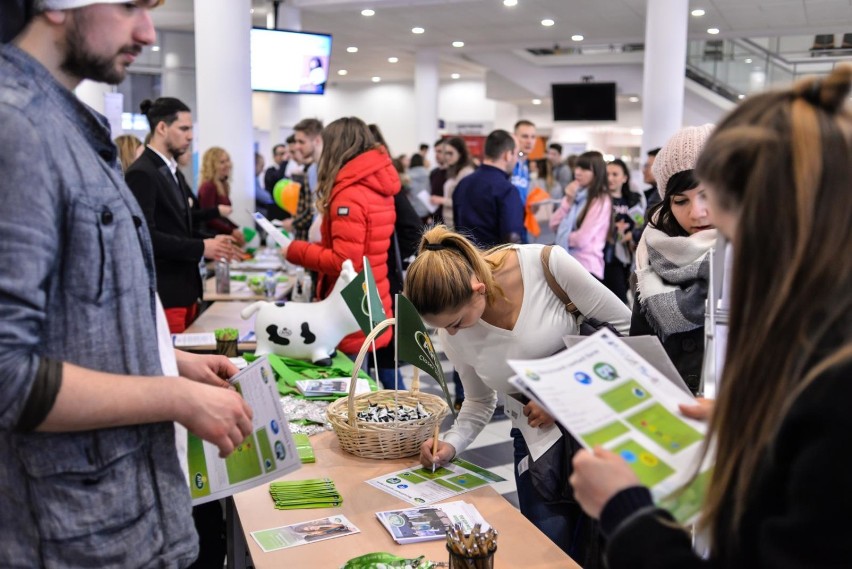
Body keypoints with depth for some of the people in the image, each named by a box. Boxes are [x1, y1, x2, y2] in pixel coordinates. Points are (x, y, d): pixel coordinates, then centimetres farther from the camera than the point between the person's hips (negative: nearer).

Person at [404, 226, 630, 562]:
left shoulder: (546, 265, -21)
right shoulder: (453, 334, -7)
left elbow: (624, 326, -12)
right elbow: (479, 402, 8)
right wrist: (451, 443, -11)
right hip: (536, 438, 3)